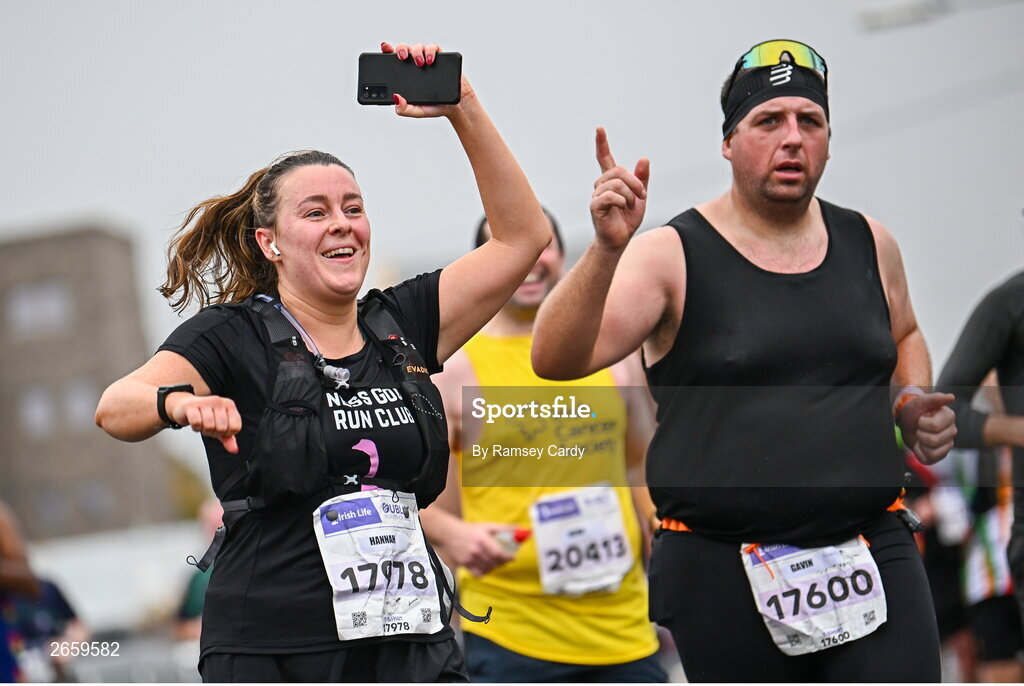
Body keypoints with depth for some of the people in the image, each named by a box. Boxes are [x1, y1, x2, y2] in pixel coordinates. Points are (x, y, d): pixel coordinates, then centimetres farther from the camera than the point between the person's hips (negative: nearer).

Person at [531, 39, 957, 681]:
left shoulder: (869, 243, 10)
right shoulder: (671, 255, -4)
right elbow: (556, 361, -16)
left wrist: (914, 405, 10)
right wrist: (606, 251, -31)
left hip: (873, 552, 3)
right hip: (724, 573, -3)